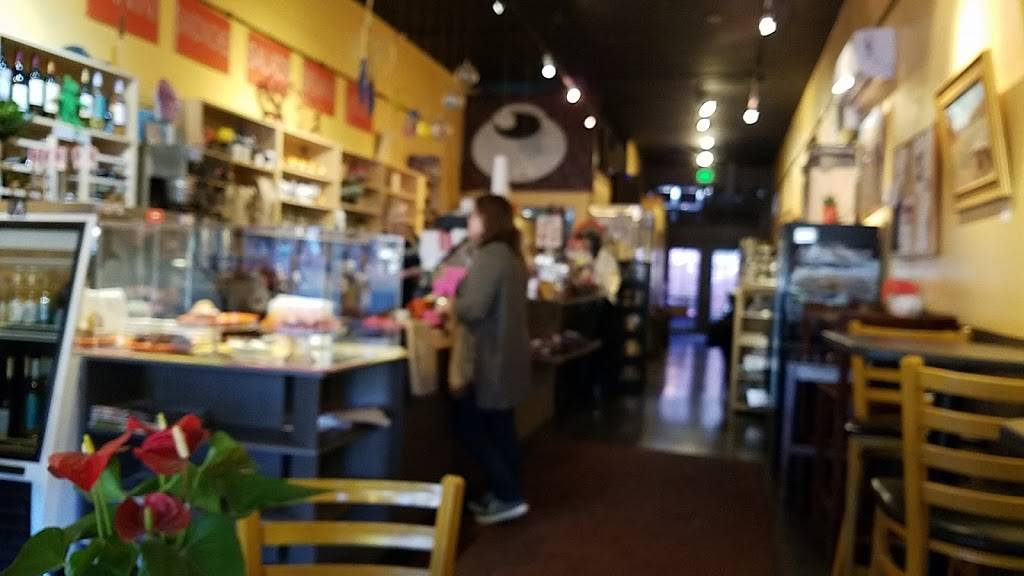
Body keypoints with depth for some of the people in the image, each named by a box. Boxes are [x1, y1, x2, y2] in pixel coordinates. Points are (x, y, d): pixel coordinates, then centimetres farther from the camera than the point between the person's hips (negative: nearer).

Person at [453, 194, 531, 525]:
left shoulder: (490, 255, -18)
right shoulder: (509, 253, 12)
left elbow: (473, 308, -24)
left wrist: (450, 305, -4)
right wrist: (459, 296, 11)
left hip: (492, 357, -10)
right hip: (507, 354, 10)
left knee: (469, 425, 0)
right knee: (499, 427, 16)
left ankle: (507, 497, 2)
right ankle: (506, 493, 25)